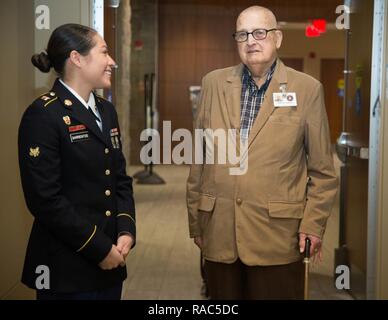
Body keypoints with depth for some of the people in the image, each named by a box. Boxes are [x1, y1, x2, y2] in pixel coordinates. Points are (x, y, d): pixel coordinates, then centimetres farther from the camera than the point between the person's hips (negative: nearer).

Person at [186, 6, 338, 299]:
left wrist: (313, 225, -4)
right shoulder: (214, 83, 6)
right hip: (219, 231, 3)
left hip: (277, 234, -2)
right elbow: (198, 158, 9)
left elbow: (322, 170, 2)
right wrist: (195, 220, 10)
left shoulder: (307, 89, -1)